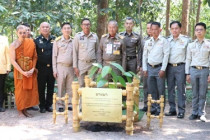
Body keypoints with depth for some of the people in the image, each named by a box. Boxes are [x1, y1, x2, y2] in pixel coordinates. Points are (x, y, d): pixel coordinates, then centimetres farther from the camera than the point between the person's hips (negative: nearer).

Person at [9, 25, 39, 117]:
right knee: (20, 90, 4)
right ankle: (20, 111, 17)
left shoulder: (31, 43, 1)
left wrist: (33, 69, -10)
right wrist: (23, 72, -16)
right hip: (19, 71, -3)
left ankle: (25, 109, 19)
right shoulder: (13, 45, -8)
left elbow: (35, 57, 2)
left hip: (30, 71, 3)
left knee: (30, 90, 6)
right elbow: (13, 61, -11)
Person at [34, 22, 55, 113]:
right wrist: (36, 67, -6)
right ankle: (42, 106, 14)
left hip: (52, 67, 2)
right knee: (41, 88, 4)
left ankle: (49, 105, 19)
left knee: (51, 87, 8)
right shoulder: (37, 40, 1)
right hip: (41, 68, -2)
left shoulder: (54, 40, 7)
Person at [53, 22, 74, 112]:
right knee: (61, 87, 1)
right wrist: (54, 70, -3)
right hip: (61, 67, -2)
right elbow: (54, 56, 2)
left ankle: (69, 104, 16)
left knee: (70, 87, 6)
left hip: (70, 67, 2)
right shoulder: (57, 41, 0)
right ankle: (60, 105, 9)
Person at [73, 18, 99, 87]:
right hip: (81, 64, -1)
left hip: (92, 64, 2)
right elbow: (75, 52, 2)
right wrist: (75, 66, -3)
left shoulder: (95, 36, 7)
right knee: (81, 85, 0)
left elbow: (97, 51, 11)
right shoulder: (78, 36, 2)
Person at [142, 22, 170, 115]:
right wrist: (144, 69, 8)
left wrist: (163, 69, -12)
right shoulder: (148, 42, 12)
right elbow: (144, 56, 15)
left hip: (159, 68, -4)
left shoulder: (164, 41, -2)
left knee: (160, 90, -1)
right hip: (150, 68, 5)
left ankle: (160, 109, 7)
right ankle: (153, 108, 18)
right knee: (151, 90, 9)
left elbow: (166, 55, -7)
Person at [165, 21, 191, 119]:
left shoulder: (186, 40, 0)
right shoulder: (167, 40, 11)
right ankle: (172, 109, 17)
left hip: (180, 67, -4)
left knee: (181, 89, -2)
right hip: (169, 67, 4)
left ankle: (181, 111, 4)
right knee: (170, 89, 8)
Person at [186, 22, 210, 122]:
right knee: (195, 94, 7)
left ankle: (201, 113, 12)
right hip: (193, 70, 2)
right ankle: (194, 113, 16)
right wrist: (187, 73, 5)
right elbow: (188, 60, 10)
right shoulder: (191, 45, 9)